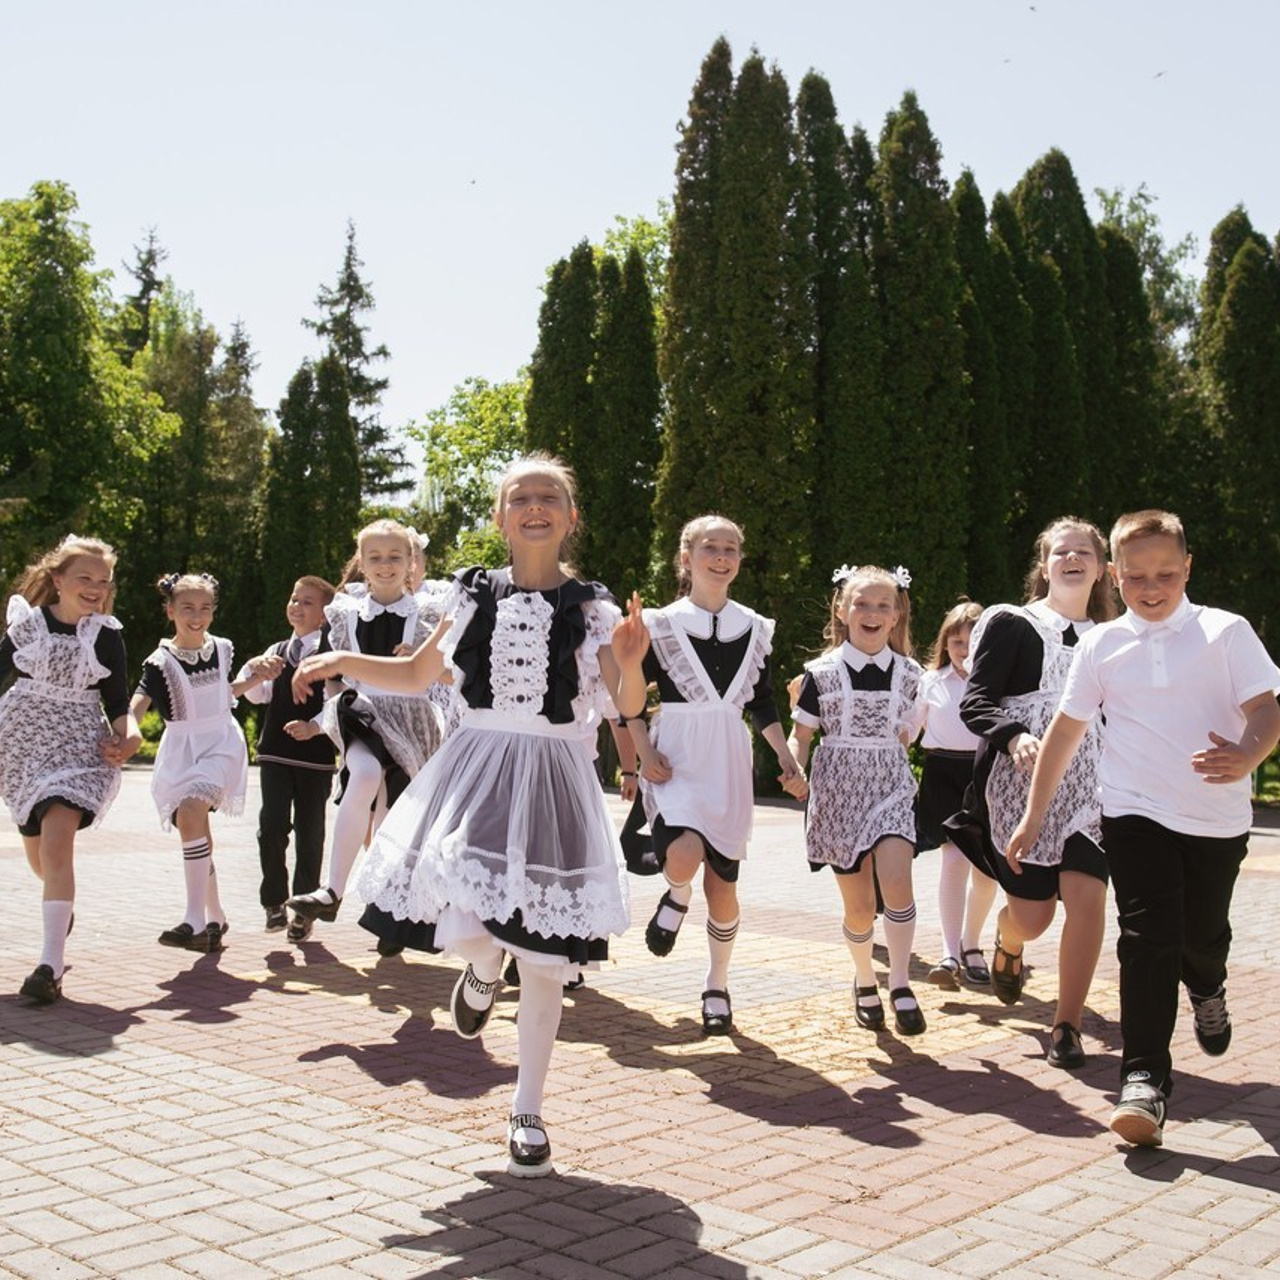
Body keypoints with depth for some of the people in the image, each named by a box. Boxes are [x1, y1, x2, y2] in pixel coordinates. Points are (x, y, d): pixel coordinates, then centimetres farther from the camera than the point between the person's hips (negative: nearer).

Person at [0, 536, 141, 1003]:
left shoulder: (107, 635, 1)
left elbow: (117, 701, 4)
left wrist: (128, 735, -14)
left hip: (79, 748, -2)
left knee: (57, 842, -21)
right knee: (39, 857, 14)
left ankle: (51, 965, -21)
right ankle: (64, 909, 50)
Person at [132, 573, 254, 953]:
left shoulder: (222, 649, 5)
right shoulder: (161, 662, -5)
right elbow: (137, 705, -16)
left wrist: (253, 678, 11)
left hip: (221, 744, -1)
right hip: (180, 750, 1)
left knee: (190, 813, -25)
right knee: (197, 834, 5)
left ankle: (196, 919, -27)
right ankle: (215, 919, 25)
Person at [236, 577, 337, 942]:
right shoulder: (277, 651, 13)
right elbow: (256, 695, 5)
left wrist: (314, 727, -26)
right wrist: (257, 668, -14)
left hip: (316, 755, -3)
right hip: (276, 752, 3)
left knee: (309, 832, 6)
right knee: (272, 825, -9)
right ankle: (274, 901, 7)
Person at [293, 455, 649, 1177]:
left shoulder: (591, 609, -1)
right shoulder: (476, 596, 6)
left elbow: (629, 708, -9)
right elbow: (417, 675, 19)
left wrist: (631, 665, -29)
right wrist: (341, 663, 10)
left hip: (554, 782, -1)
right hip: (477, 770, 2)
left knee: (544, 964, 2)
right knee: (459, 921, -18)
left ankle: (528, 1114, 21)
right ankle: (483, 971, 23)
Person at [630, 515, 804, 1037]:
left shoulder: (754, 628, 7)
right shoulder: (662, 624, -2)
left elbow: (763, 704, 14)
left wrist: (787, 759, 6)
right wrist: (645, 753, -11)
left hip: (730, 764, 3)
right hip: (676, 759, -3)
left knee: (723, 885, 6)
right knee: (686, 854, -29)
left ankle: (717, 987, 27)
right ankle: (676, 895, 9)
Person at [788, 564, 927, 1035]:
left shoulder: (908, 672, 4)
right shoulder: (822, 673, -2)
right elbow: (800, 735, 0)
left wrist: (904, 734, 8)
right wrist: (795, 772, -15)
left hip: (891, 787, 1)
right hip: (838, 789, -1)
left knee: (897, 881, -20)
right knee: (858, 904, 3)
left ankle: (900, 986, -6)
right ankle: (864, 979, 28)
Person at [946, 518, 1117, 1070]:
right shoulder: (1011, 623, 2)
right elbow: (974, 703, -6)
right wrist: (1014, 736, -24)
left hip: (1087, 781, 3)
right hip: (1022, 781, -3)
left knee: (1087, 895, -16)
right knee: (1033, 915, -2)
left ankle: (1066, 1026, 0)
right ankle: (1007, 942, 38)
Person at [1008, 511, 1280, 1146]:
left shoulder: (1225, 632, -1)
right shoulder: (1102, 645, 3)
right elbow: (1066, 729, 10)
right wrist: (1033, 815, 11)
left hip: (1216, 818, 0)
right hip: (1135, 813, 0)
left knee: (1203, 934, 13)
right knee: (1147, 938, -12)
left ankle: (1207, 990, 50)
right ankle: (1144, 1078, -8)